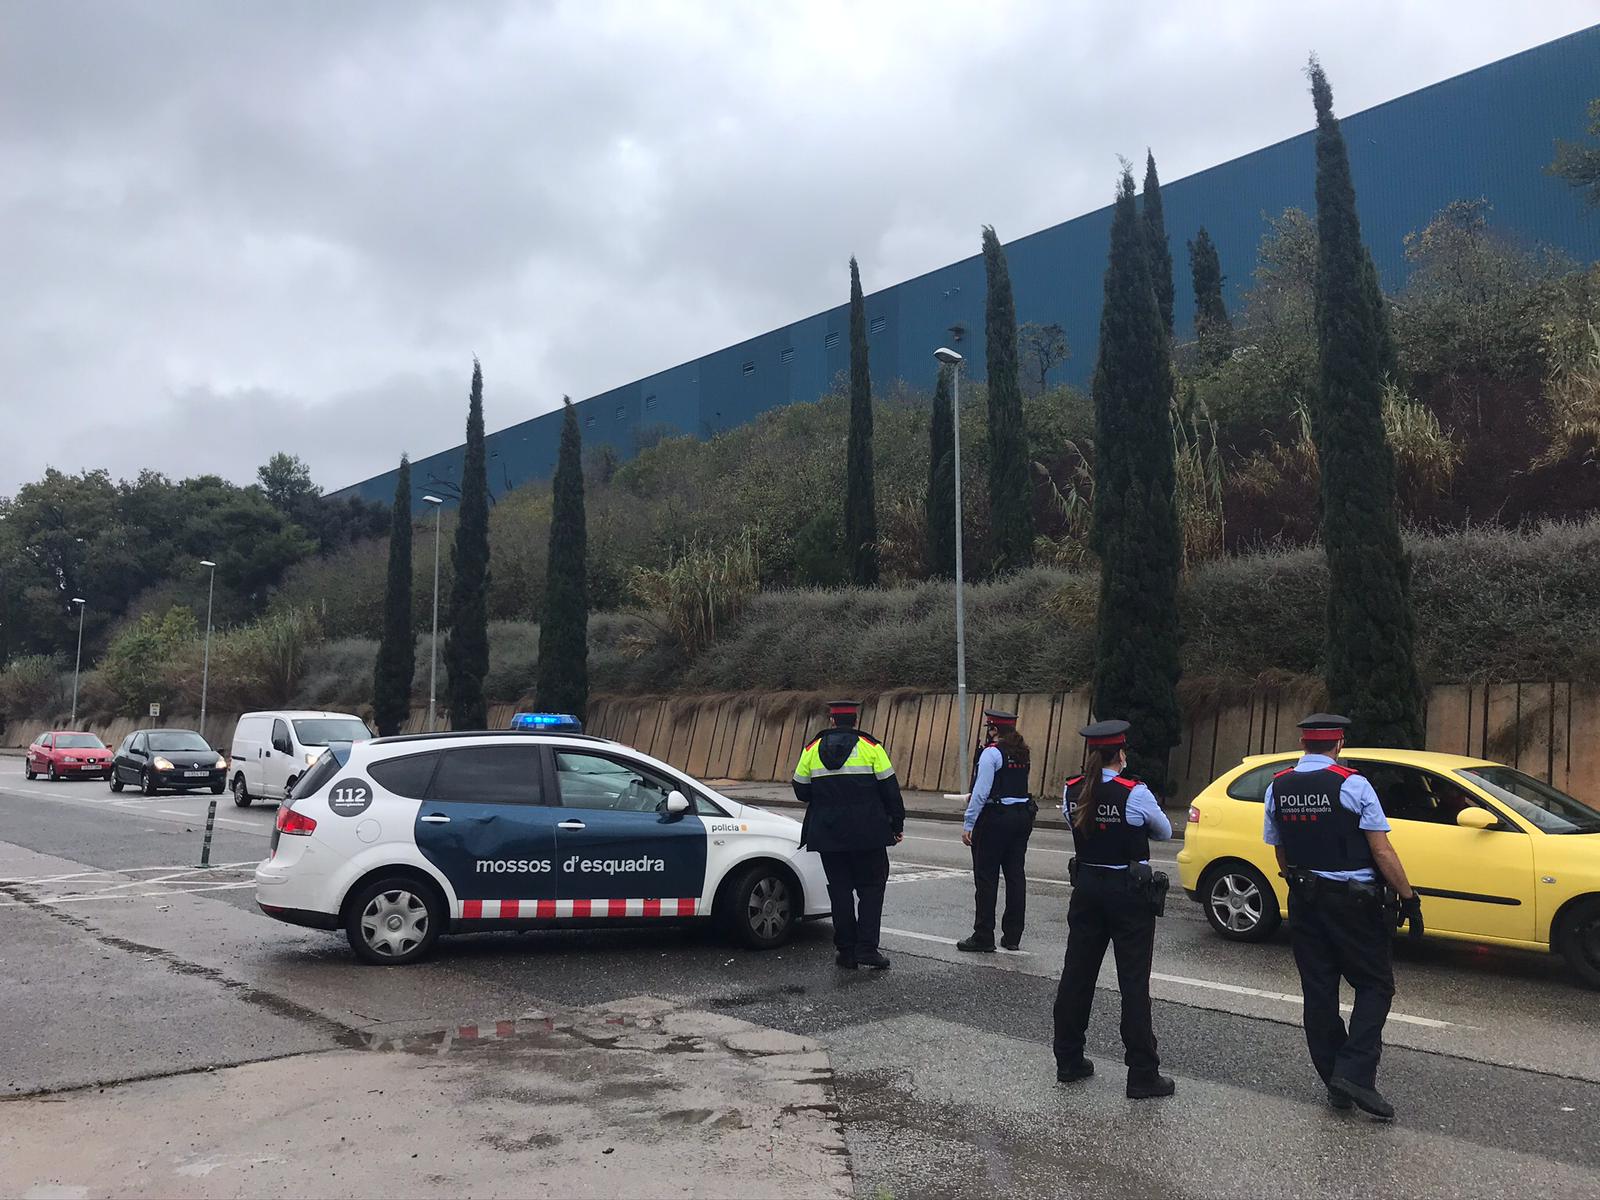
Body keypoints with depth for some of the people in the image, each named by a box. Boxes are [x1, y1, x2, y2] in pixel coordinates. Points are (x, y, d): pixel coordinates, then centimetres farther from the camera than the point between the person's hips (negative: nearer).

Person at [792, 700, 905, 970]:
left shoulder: (812, 749, 4)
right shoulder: (870, 747, -2)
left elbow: (801, 791, 8)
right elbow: (890, 789, -3)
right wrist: (897, 824, 6)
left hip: (827, 835, 2)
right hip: (868, 835, -2)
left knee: (840, 890, 9)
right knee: (871, 886, 7)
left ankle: (846, 951, 11)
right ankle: (867, 948, -3)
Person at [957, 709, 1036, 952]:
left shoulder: (991, 752, -12)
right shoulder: (1023, 752, 11)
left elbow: (982, 792, -17)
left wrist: (968, 824, -14)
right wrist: (975, 797, 33)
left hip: (995, 817, -7)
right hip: (1023, 815, 7)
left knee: (986, 877, 0)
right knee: (1016, 875, 9)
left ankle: (983, 937, 3)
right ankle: (1013, 936, 15)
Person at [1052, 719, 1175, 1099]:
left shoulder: (1072, 791, -4)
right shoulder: (1134, 793, -16)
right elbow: (1164, 832, -1)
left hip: (1086, 887, 5)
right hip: (1128, 892, -5)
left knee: (1076, 974, 13)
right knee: (1134, 983, 1)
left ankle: (1068, 1060, 24)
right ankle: (1142, 1075, 7)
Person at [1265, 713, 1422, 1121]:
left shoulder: (1277, 788, 2)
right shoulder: (1352, 785, -13)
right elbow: (1382, 852, -14)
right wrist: (1409, 898, -6)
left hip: (1303, 901, 5)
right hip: (1353, 902, -5)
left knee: (1318, 991, 11)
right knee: (1375, 985, 7)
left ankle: (1335, 1082, 18)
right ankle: (1355, 1073, -5)